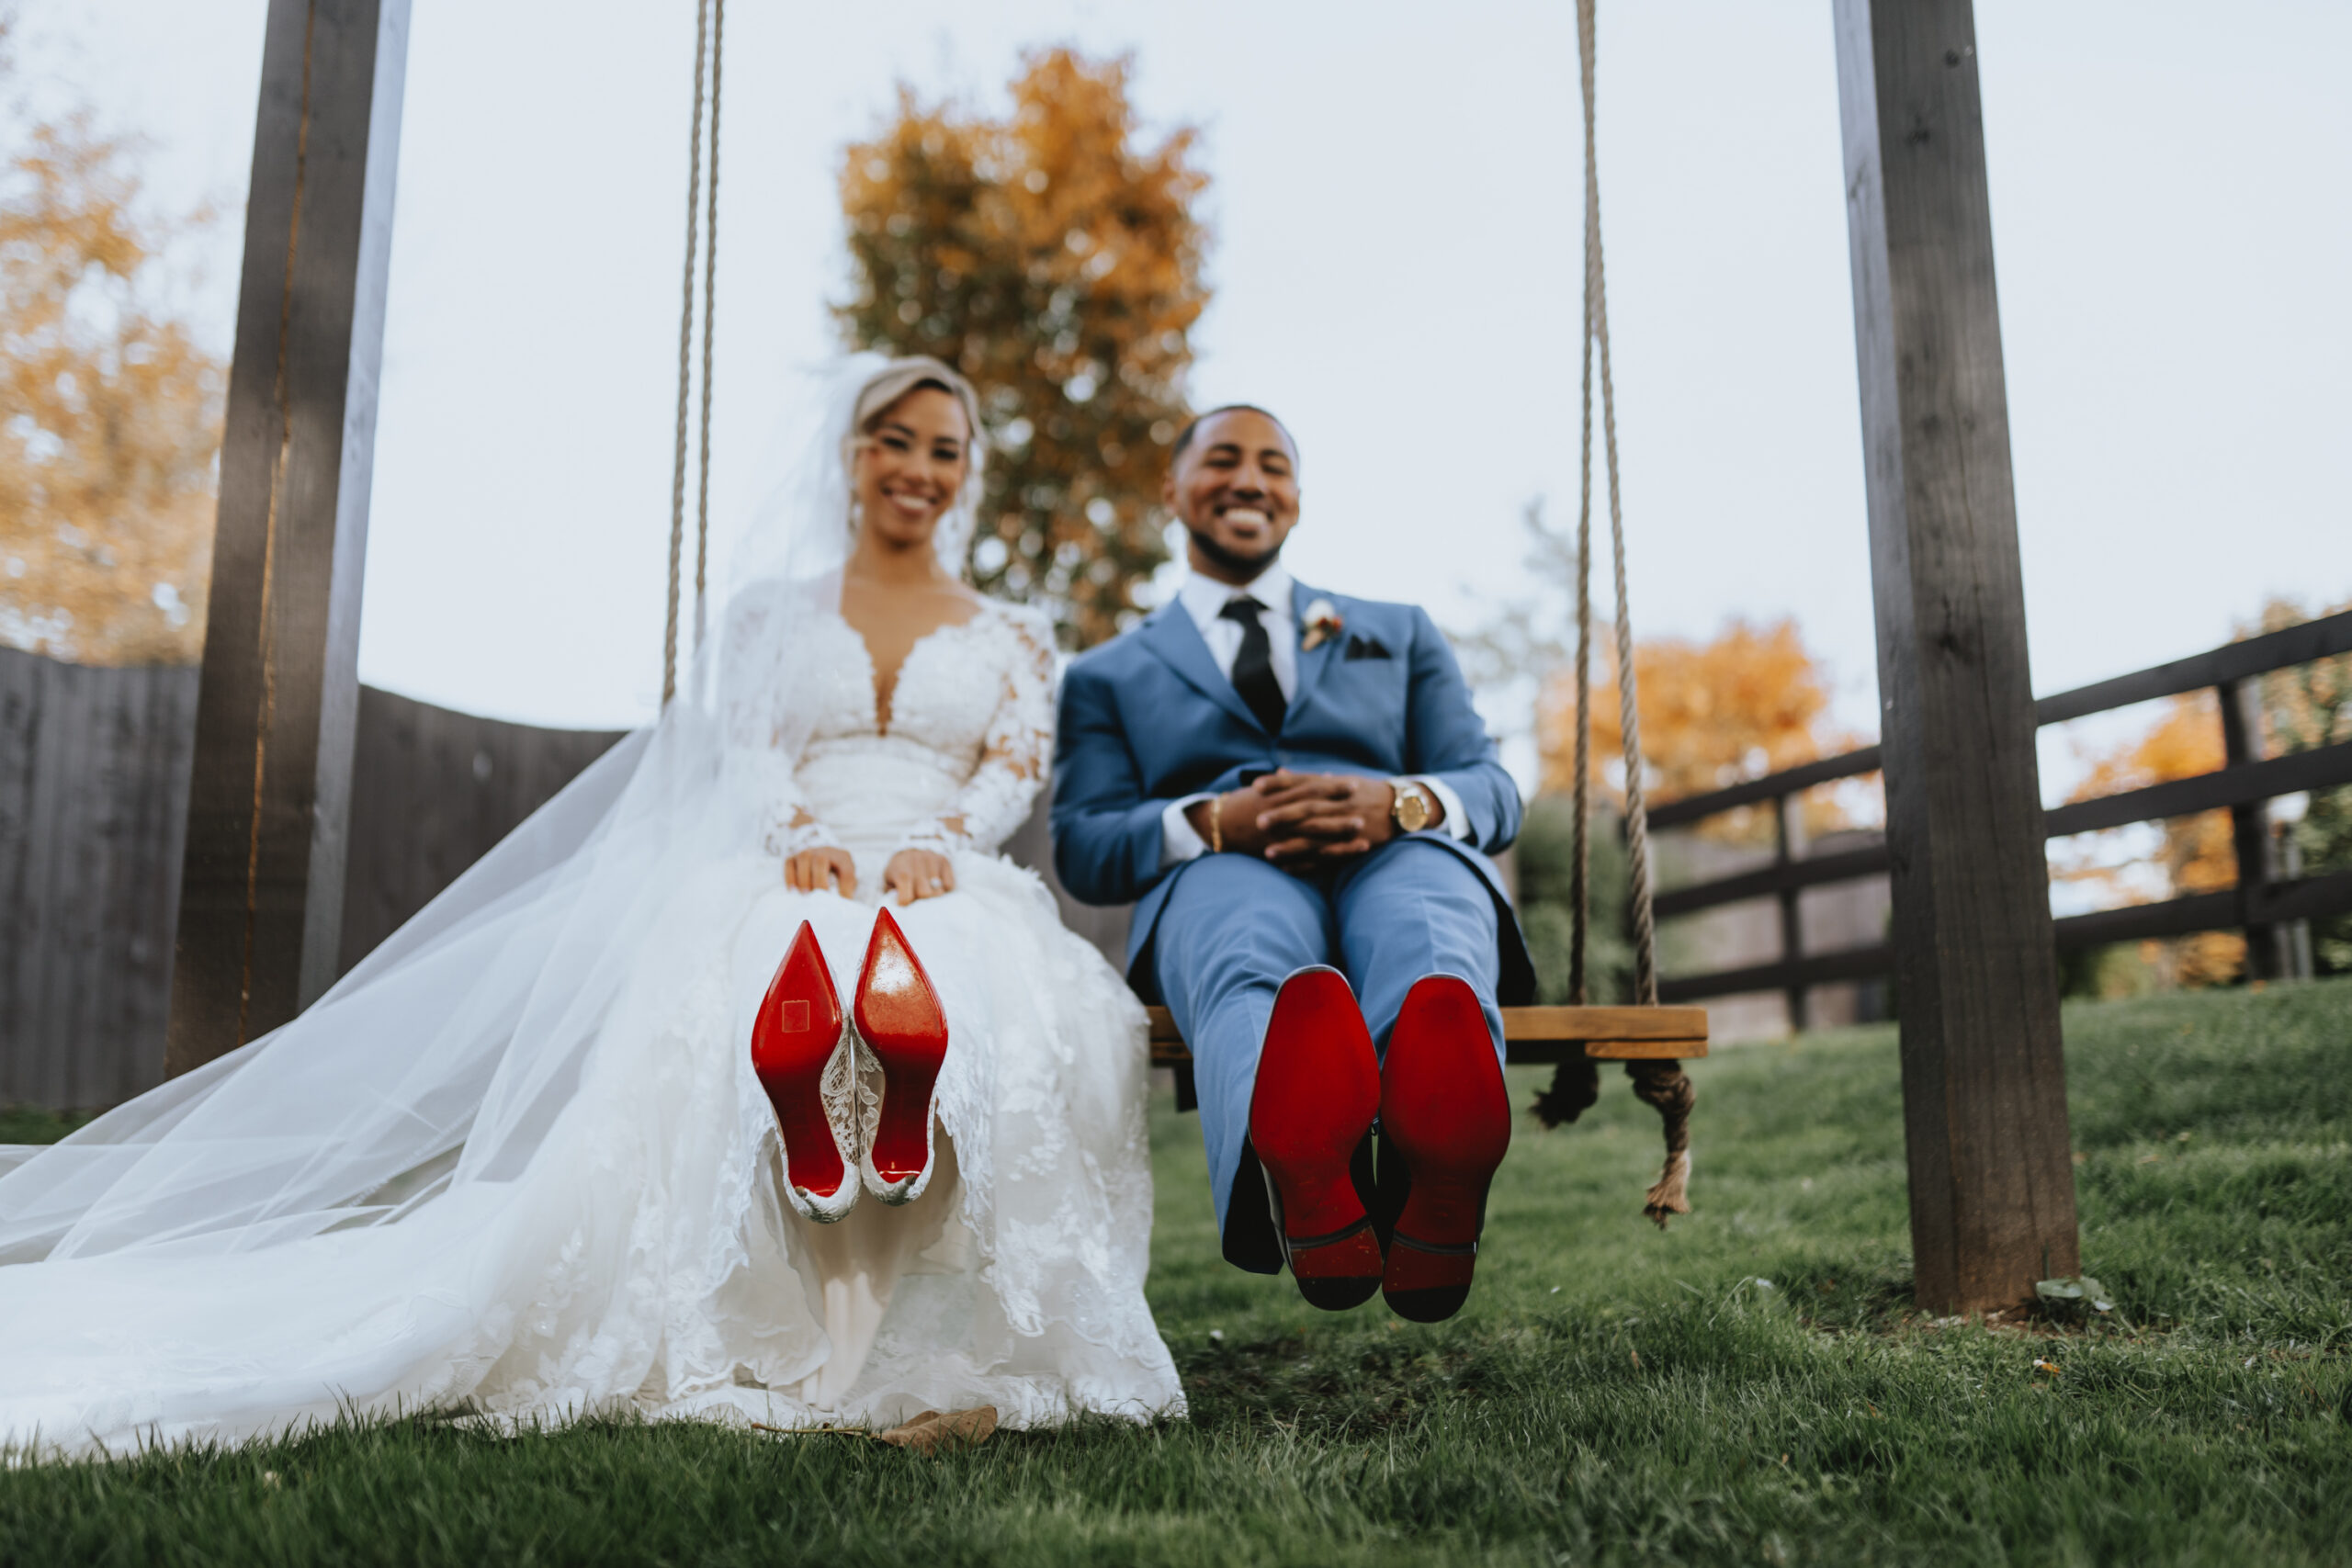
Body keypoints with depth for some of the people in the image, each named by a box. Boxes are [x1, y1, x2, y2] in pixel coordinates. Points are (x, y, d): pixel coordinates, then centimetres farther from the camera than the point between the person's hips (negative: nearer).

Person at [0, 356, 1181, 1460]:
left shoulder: (1011, 636, 24)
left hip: (952, 885, 1)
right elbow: (747, 751, 8)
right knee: (745, 996, -43)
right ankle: (738, 1342, -44)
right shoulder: (772, 609, 24)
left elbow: (1017, 768, 8)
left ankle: (939, 1344, -43)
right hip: (788, 880, 0)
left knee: (999, 1009, -43)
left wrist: (939, 844, -16)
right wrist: (799, 837, -16)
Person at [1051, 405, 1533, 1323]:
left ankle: (1435, 1167, -74)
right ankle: (1306, 1194, -75)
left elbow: (1493, 792, 18)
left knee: (1430, 948, -39)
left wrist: (1399, 803, -9)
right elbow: (1081, 848, 11)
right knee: (1251, 965, -41)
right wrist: (1215, 821, -12)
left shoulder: (1399, 634, 33)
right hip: (1221, 880, -1)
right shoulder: (1108, 676, 29)